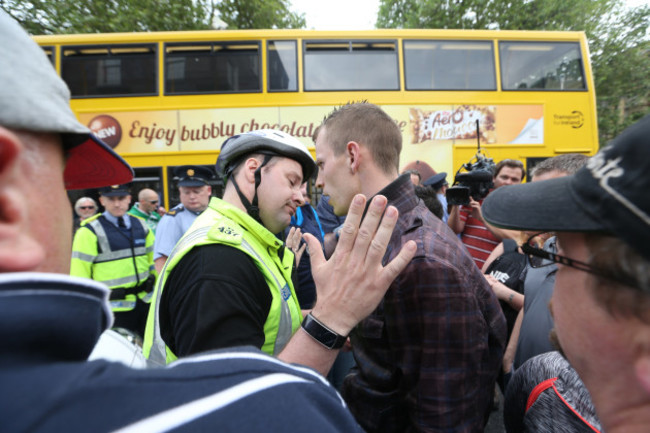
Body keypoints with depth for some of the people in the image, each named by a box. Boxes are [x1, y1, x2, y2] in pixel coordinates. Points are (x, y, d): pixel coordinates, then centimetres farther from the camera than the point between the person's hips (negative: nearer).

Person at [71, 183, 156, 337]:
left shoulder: (141, 225, 7)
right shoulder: (89, 232, -8)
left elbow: (153, 260, 14)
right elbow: (78, 275, -7)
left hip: (145, 301, 5)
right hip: (114, 308, -5)